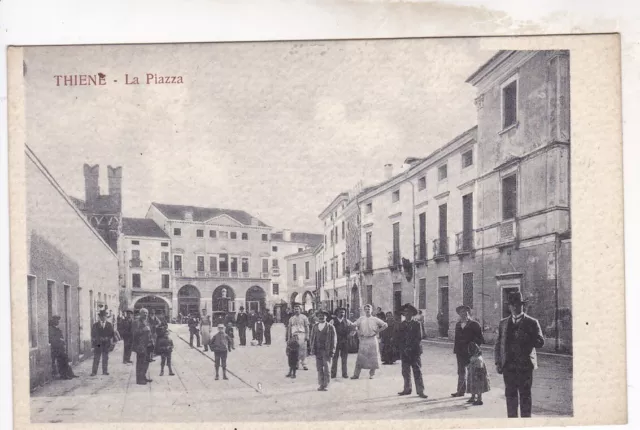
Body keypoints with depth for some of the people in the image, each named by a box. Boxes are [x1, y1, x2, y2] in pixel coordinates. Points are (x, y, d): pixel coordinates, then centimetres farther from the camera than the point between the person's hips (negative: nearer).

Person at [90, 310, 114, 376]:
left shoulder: (110, 325, 7)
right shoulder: (95, 325, 5)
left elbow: (111, 335, 8)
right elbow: (93, 334, 5)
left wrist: (110, 342, -3)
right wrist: (93, 343, -2)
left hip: (106, 344, 1)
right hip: (97, 344, -1)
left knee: (105, 358, 6)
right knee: (96, 358, -1)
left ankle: (105, 371, 11)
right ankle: (94, 372, 2)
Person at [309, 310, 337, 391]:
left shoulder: (330, 327, 3)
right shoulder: (315, 327, 13)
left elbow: (333, 340, 1)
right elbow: (312, 338, 15)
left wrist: (331, 351, -5)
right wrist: (312, 349, 6)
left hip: (326, 350, -3)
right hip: (317, 350, 3)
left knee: (326, 368, -5)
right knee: (319, 368, 2)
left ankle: (326, 385, 1)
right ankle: (320, 384, 8)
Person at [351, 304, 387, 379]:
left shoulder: (375, 319, 3)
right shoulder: (361, 319, 8)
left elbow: (385, 325, 3)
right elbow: (355, 326, 19)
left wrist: (377, 331, -2)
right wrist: (358, 332, 5)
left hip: (372, 339, -1)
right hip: (363, 340, 1)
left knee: (373, 357, 1)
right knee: (360, 357, -2)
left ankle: (371, 374, 11)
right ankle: (356, 374, -2)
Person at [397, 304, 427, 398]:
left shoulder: (417, 324, 2)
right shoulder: (402, 325, 10)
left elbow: (419, 338, -4)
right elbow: (399, 338, 6)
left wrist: (411, 348, -12)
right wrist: (404, 349, -6)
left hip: (415, 351, -3)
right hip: (404, 352, 3)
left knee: (417, 372, -3)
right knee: (405, 372, 7)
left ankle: (420, 391, -2)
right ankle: (407, 389, 16)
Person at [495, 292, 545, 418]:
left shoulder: (532, 322, 3)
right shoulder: (503, 323, 13)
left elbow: (540, 342, -2)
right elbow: (498, 344, 12)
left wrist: (525, 339, -16)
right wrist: (498, 362, 5)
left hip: (525, 365, -3)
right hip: (508, 365, 3)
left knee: (525, 395, 0)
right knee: (510, 395, 6)